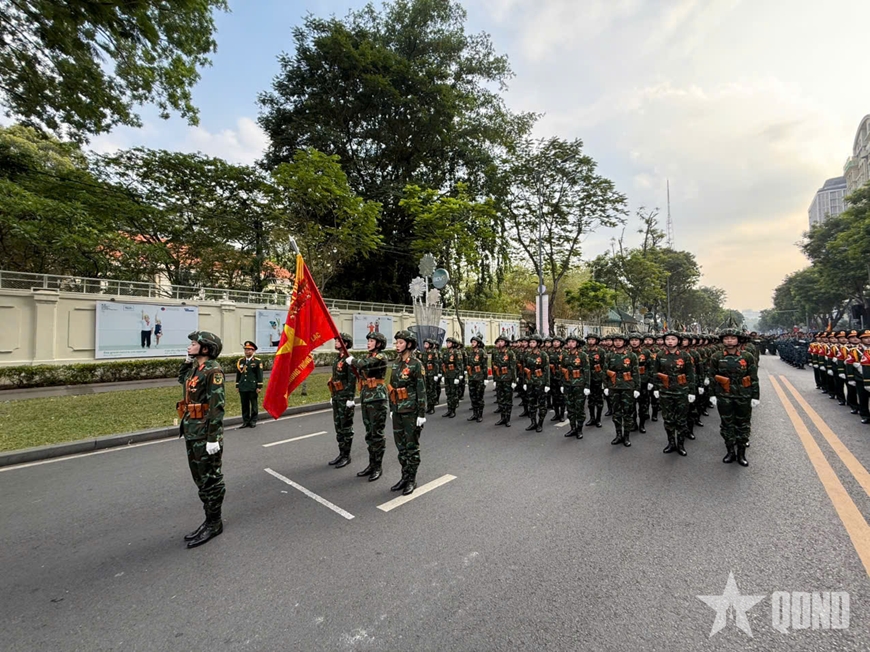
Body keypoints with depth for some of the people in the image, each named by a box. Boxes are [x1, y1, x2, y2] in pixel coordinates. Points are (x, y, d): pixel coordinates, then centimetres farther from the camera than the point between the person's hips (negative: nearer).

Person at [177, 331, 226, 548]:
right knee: (200, 477, 17)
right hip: (192, 431, 10)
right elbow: (181, 379, 34)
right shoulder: (195, 367, 10)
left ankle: (214, 523, 18)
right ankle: (210, 519, 31)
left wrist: (213, 437, -23)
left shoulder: (213, 370, -18)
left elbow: (217, 406, -21)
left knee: (210, 478, 3)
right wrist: (188, 360, 15)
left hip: (205, 433, -10)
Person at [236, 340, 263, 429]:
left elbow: (260, 375, -5)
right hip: (243, 387, 4)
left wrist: (259, 387, -9)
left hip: (253, 387, -3)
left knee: (254, 405, 5)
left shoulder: (257, 361, -3)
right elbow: (238, 374, 13)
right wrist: (237, 386, 10)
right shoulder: (240, 361, 9)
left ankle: (253, 421, 15)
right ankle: (245, 421, 18)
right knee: (244, 405, 8)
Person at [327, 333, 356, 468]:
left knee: (346, 427, 1)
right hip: (337, 397, 9)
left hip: (345, 397, -9)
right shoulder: (337, 359, 14)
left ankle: (347, 456, 11)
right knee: (338, 426, 14)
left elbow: (352, 380, -18)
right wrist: (333, 396, 19)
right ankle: (341, 453, 24)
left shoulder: (349, 359, -14)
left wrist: (350, 398, -21)